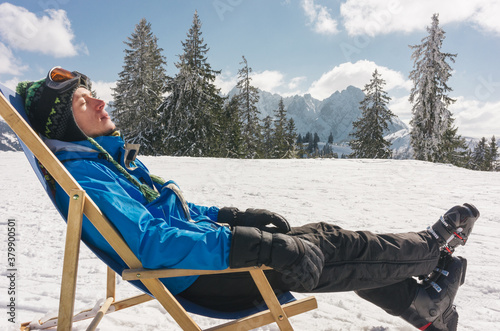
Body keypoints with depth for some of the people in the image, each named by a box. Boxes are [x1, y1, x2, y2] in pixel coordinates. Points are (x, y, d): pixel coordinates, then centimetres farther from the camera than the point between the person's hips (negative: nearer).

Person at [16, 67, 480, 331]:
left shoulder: (107, 158, 14)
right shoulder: (83, 175, -17)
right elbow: (149, 242, -29)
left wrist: (227, 216, 11)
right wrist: (253, 247, -33)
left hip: (212, 239, 9)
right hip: (202, 276, -8)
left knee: (326, 238, 6)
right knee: (338, 250, -5)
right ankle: (434, 246, 19)